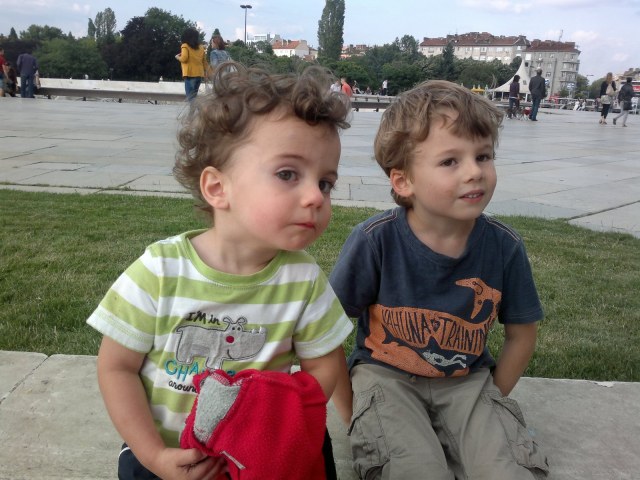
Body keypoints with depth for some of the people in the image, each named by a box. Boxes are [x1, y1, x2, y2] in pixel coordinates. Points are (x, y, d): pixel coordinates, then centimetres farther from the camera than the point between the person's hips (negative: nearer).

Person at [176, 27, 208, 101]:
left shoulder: (185, 46, -3)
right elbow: (204, 61, 13)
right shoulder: (201, 47, 13)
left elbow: (184, 58, -15)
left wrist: (178, 57, 6)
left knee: (190, 96, -6)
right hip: (199, 74, 6)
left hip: (190, 74, -6)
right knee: (194, 95, 15)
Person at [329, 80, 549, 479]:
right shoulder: (376, 240, -21)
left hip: (467, 380, 3)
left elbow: (522, 334, 3)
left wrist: (491, 403, 4)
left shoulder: (504, 246, -13)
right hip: (386, 375, -2)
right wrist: (352, 415, -6)